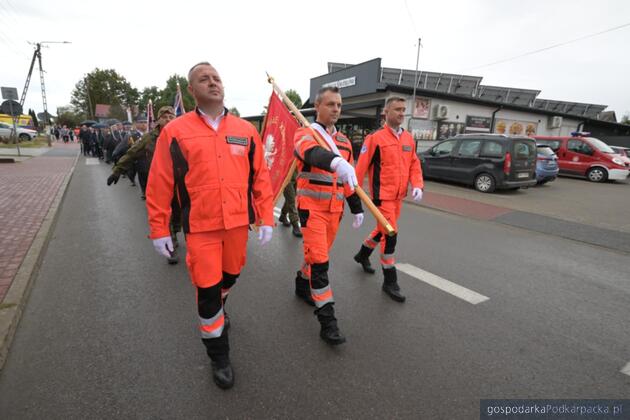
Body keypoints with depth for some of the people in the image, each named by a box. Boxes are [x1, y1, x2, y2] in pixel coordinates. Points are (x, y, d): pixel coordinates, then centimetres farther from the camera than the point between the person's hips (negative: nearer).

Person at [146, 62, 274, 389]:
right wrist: (159, 229, -1)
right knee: (207, 290, 3)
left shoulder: (246, 130, 3)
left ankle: (217, 311, 56)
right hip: (201, 227, -3)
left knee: (230, 276, 21)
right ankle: (219, 356, 26)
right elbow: (159, 184, -1)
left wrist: (266, 218, 1)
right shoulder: (175, 131, -4)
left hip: (238, 223, 3)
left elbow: (261, 176, 4)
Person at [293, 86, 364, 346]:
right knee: (319, 261, -8)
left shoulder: (343, 141, 13)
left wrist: (357, 208, 14)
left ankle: (302, 285, 45)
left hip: (334, 209, 7)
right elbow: (314, 154, -33)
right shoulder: (305, 134, -8)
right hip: (312, 208, -6)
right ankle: (327, 320, 0)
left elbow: (349, 177, 17)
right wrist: (335, 161, -54)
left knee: (319, 254, 19)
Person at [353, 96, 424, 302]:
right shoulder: (375, 137, -11)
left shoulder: (408, 138, 10)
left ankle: (363, 254, 46)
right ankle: (390, 281, 8)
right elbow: (362, 166, -11)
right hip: (382, 195, -7)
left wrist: (417, 185, -2)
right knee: (390, 234, -6)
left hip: (399, 195, 7)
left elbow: (414, 164, 13)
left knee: (384, 229, 20)